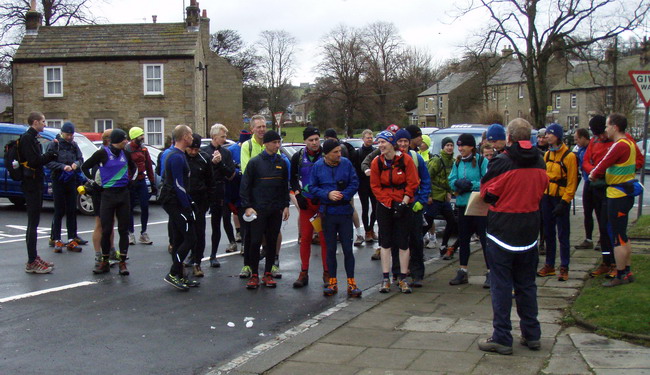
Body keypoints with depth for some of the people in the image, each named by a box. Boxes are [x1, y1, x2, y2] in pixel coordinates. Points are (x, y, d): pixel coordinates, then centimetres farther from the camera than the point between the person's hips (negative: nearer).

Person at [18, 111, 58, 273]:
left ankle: (34, 258, 22)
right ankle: (32, 263, -7)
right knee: (33, 223, -9)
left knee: (33, 223, 14)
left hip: (35, 183, 10)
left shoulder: (32, 138, 18)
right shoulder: (27, 138, -13)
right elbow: (34, 161, -22)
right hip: (31, 184, -10)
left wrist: (50, 154, -1)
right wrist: (51, 154, -11)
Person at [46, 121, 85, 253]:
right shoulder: (54, 145, -4)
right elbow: (48, 162, -10)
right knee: (59, 211, -3)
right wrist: (62, 166, -22)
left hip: (71, 181, 4)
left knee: (72, 211, 5)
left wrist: (76, 163, -10)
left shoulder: (74, 145, 9)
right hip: (58, 181, -4)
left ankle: (71, 240, 10)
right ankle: (56, 240, 3)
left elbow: (81, 159, 12)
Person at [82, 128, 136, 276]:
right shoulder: (102, 153, -5)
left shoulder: (125, 153, 7)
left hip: (123, 193, 4)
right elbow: (85, 167, 4)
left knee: (123, 229, 3)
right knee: (106, 230, 0)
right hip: (108, 194, -4)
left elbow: (133, 167, 28)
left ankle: (122, 262, 8)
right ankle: (105, 262, 12)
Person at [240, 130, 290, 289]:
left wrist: (286, 206, 8)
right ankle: (254, 275, 7)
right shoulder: (255, 162, -4)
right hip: (258, 209, -4)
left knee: (272, 242, 8)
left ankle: (267, 274, 17)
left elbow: (285, 186, 15)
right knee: (255, 242, -4)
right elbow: (245, 185, -3)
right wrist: (247, 206, -10)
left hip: (276, 210, 4)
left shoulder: (282, 163, 9)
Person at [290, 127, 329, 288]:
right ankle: (304, 273, 11)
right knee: (305, 238, 3)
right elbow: (293, 178, 13)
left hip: (324, 202, -2)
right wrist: (298, 195, 0)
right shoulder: (298, 157, 3)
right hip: (306, 202, 2)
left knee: (325, 238, 0)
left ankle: (327, 273, 9)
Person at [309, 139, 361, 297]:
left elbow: (355, 183, 0)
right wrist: (328, 194, -13)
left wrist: (343, 195, -15)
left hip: (345, 211, -1)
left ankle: (351, 282, 8)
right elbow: (312, 187, 2)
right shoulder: (318, 166, -1)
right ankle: (332, 282, 18)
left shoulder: (346, 164, -2)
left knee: (348, 248, 0)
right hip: (328, 212, 1)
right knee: (330, 249, 8)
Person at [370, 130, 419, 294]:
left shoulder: (406, 160, -8)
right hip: (384, 206, 2)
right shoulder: (377, 162, -2)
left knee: (403, 243, 2)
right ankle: (385, 279, 10)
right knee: (385, 242, 4)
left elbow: (412, 183, -5)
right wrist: (390, 203, -9)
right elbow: (375, 186, 0)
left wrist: (403, 203, -12)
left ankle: (403, 279, 10)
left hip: (404, 205, -2)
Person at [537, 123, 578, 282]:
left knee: (563, 234, -1)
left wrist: (564, 202, -16)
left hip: (561, 198, -7)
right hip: (547, 197, 7)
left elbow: (572, 182, -12)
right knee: (548, 233, 11)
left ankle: (564, 268, 4)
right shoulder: (547, 154, 10)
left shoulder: (569, 156, -11)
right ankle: (549, 265, 20)